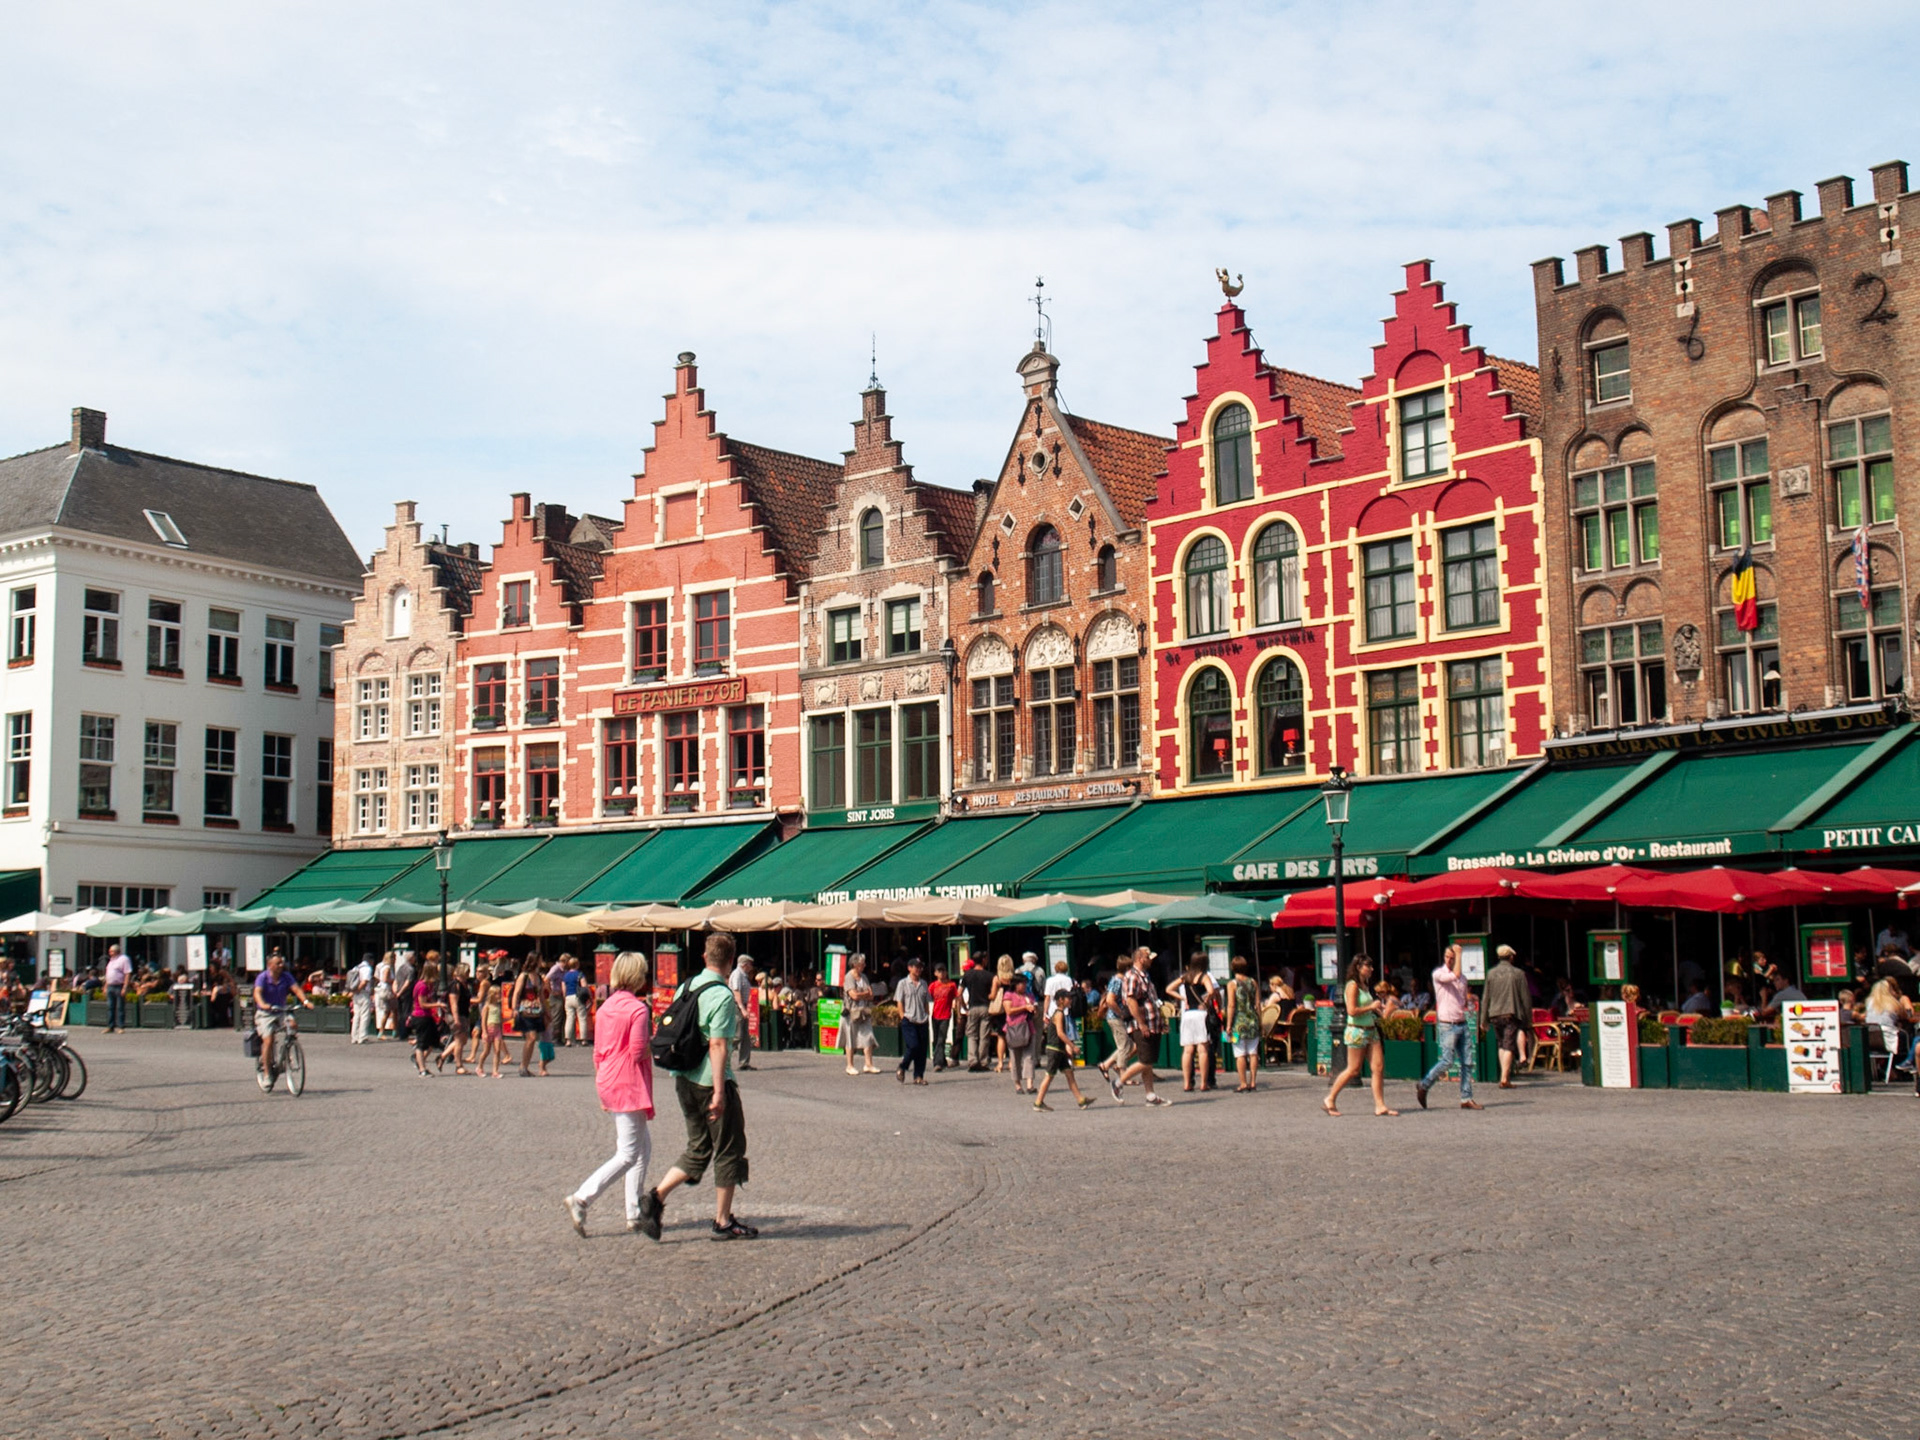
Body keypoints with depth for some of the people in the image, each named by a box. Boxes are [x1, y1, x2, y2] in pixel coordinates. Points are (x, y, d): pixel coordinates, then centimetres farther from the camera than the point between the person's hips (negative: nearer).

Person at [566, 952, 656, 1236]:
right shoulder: (638, 1009, -13)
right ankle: (581, 1199, -12)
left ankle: (636, 1215, 18)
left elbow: (597, 1052, 14)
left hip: (609, 1082, 9)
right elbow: (638, 1051, -19)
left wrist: (602, 1091, 20)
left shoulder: (607, 1007, 10)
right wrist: (655, 1045, 1)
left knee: (644, 1148, 17)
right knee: (629, 1154, -5)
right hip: (629, 1085, -9)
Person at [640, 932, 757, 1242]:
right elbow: (717, 1045, -21)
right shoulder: (722, 996, -16)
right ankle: (723, 1221, 12)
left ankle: (656, 1196, 1)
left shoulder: (687, 986, 8)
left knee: (698, 1149, 16)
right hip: (710, 1080, -8)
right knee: (729, 1149, 6)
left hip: (684, 1078, 8)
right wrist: (719, 1091, -20)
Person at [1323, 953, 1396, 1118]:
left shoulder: (1365, 985, 14)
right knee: (1353, 1070, -3)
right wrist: (1371, 1007, -14)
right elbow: (1352, 1010, -21)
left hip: (1371, 1030, 9)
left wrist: (1377, 1010, 7)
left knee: (1379, 1068, 0)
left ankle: (1380, 1106, 1)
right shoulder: (1353, 986, -12)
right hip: (1357, 1031, -9)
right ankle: (1330, 1100, 10)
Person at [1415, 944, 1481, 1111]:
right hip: (1447, 1025, -6)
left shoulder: (1463, 978, 14)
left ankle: (1466, 1099, 4)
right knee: (1447, 1060, -10)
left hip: (1462, 1023, 6)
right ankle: (1423, 1086, 6)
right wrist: (1459, 954, -15)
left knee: (1467, 1062, 1)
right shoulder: (1438, 973, -5)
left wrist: (1467, 1004, 5)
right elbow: (1455, 975, -24)